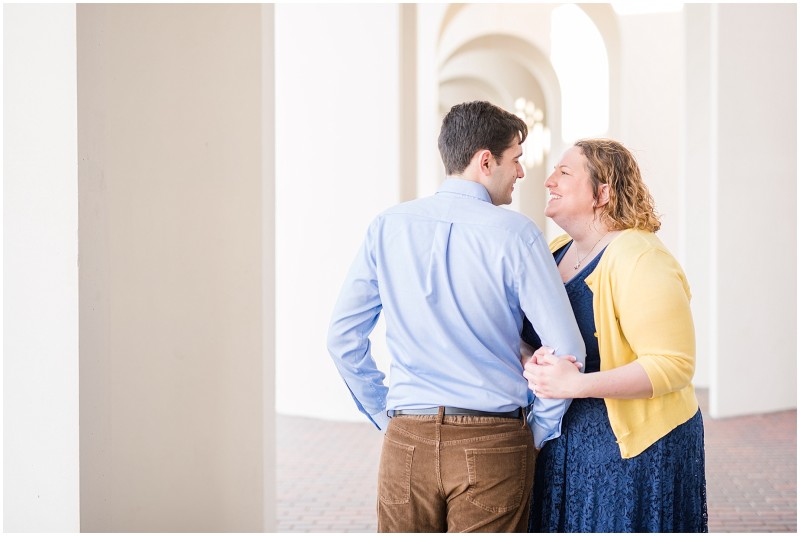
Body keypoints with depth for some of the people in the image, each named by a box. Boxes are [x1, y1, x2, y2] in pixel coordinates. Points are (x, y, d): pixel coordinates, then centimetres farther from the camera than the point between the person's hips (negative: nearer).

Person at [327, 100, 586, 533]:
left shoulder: (387, 228, 2)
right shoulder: (514, 234, -9)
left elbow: (343, 338, 5)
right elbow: (566, 351, -11)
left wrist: (387, 417, 13)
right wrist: (537, 432, 3)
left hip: (406, 444, 3)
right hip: (491, 445, -3)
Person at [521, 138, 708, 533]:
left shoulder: (640, 259, -15)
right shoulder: (556, 252, 10)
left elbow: (674, 365, -21)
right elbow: (531, 336, 18)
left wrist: (576, 384, -29)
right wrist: (535, 362, -7)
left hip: (633, 453, -7)